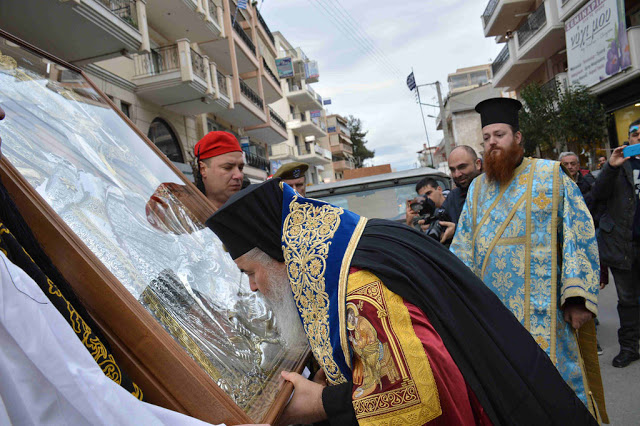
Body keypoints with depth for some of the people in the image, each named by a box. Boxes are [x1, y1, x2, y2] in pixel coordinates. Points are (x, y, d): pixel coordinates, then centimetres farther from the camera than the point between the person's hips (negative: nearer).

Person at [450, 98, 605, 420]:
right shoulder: (477, 188, 11)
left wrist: (578, 296, -11)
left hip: (542, 309, -3)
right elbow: (463, 248, 11)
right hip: (493, 310, 3)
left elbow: (579, 234, -3)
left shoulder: (550, 175, 2)